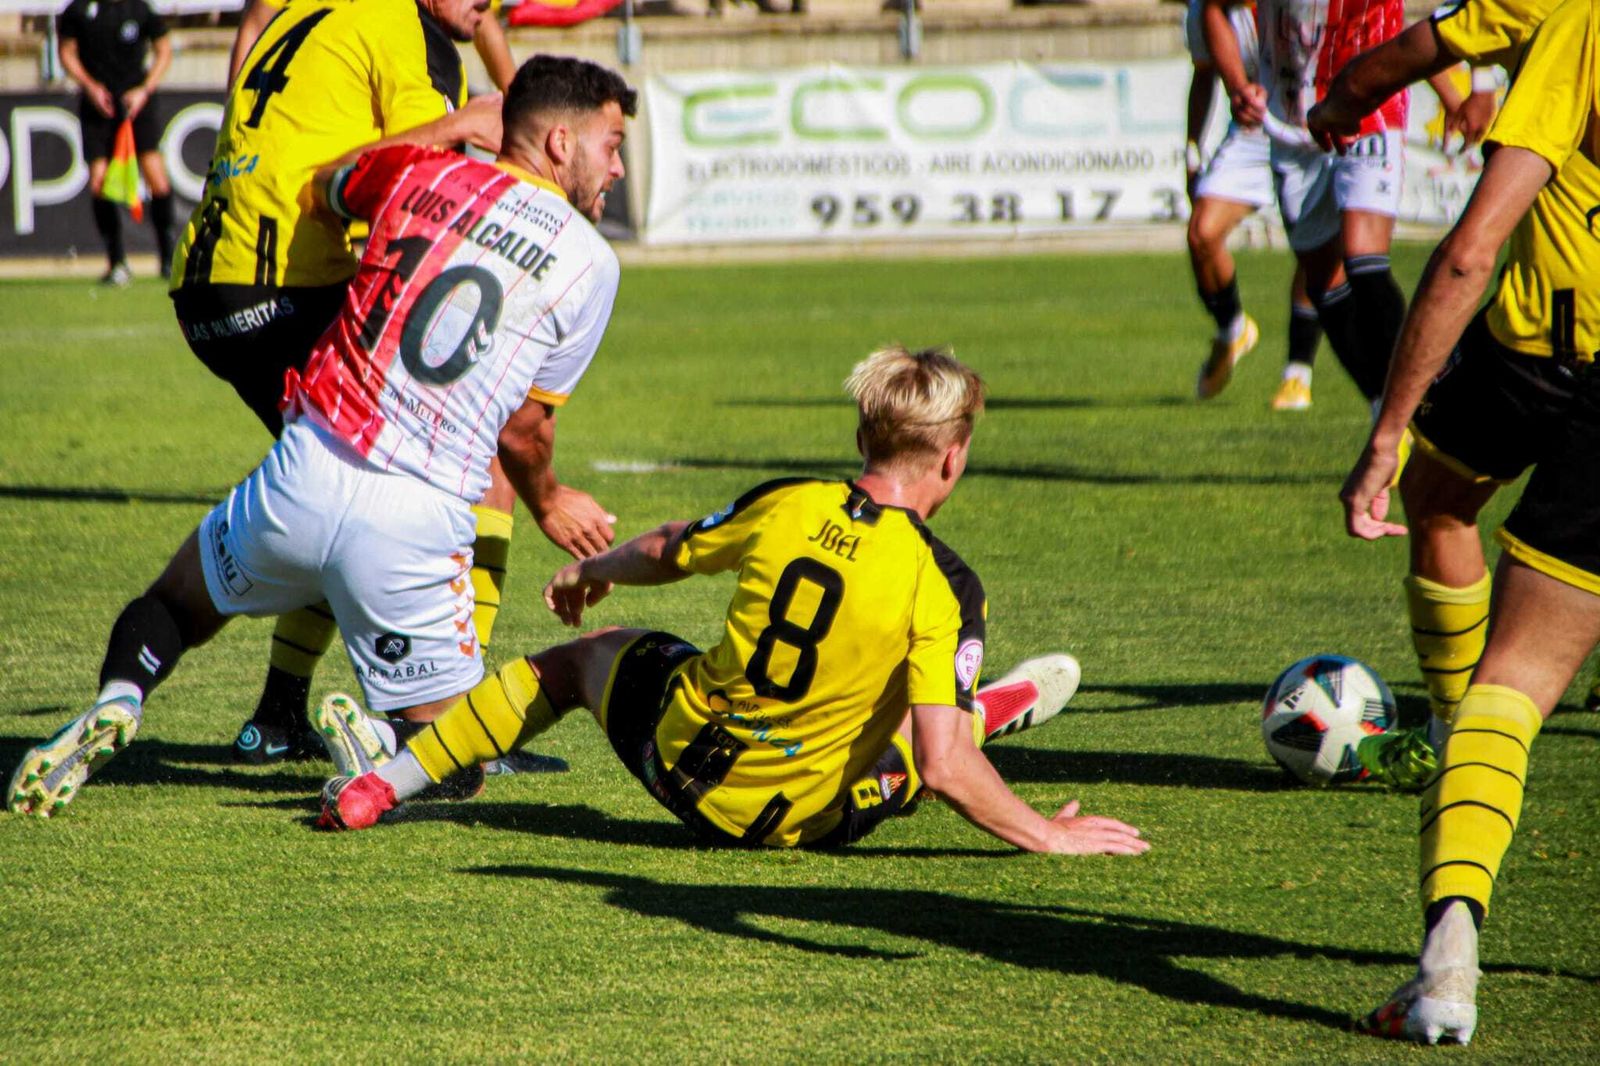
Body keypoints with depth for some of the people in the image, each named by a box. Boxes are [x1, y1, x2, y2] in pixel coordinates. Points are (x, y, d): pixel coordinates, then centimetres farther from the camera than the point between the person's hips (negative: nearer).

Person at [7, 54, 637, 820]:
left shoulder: (424, 176, 8)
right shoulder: (590, 263, 2)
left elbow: (322, 186, 32)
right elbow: (522, 434, 11)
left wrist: (457, 127, 44)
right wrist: (549, 502, 32)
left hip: (304, 473, 2)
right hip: (416, 525, -2)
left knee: (176, 607, 29)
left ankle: (116, 703, -2)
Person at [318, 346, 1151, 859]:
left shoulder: (786, 506, -9)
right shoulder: (942, 586, -20)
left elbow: (663, 554, 11)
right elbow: (942, 769, -24)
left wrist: (593, 570, 32)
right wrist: (1046, 835, -12)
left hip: (679, 763, 3)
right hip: (809, 818, -3)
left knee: (582, 656, 30)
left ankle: (380, 785, 35)